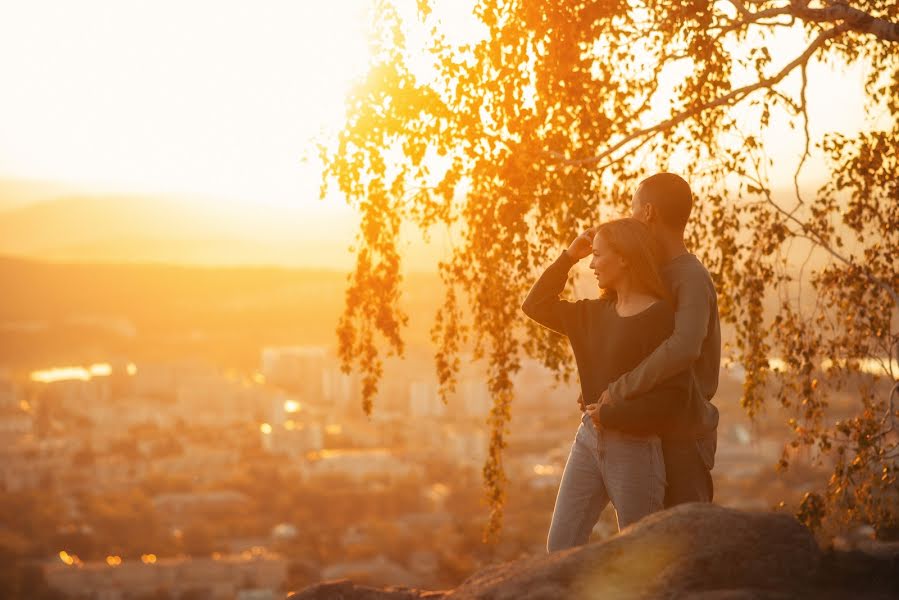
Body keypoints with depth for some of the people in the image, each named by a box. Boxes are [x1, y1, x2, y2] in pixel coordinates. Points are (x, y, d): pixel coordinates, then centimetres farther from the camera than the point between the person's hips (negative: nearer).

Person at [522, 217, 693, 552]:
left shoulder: (662, 317, -11)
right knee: (560, 547, 4)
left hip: (635, 447, -7)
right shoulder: (598, 313, 11)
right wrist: (568, 257, 13)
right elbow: (535, 305, 22)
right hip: (589, 439, 7)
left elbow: (670, 401, -17)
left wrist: (607, 414, -12)